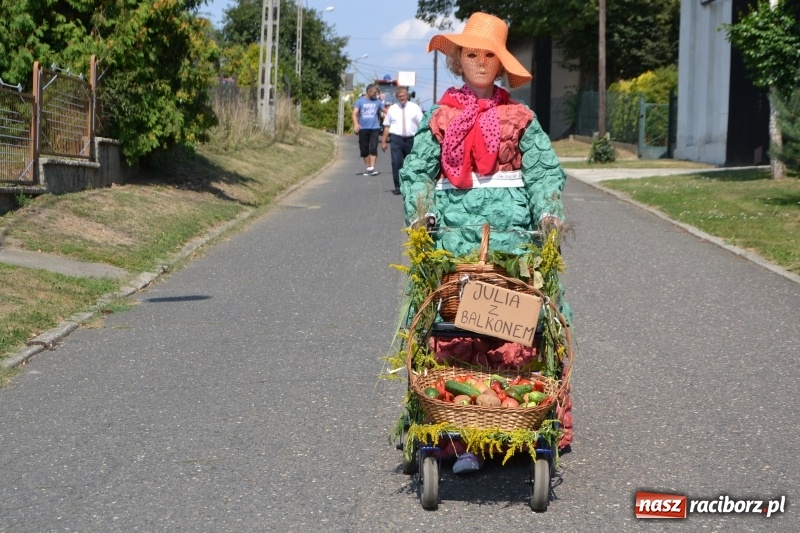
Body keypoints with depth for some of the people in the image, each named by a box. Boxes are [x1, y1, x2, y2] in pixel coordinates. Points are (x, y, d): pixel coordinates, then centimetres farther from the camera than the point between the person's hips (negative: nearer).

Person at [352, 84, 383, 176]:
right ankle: (368, 168, 15)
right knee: (364, 150, 5)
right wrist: (356, 124, -21)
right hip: (363, 129, 1)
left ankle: (372, 168, -18)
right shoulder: (360, 101, 3)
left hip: (374, 128, 0)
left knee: (373, 148, -13)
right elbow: (355, 113, -5)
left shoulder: (377, 101, 7)